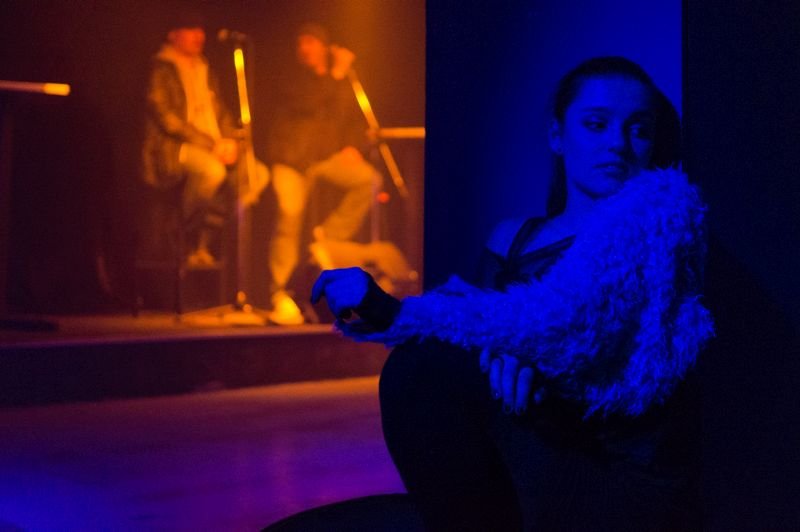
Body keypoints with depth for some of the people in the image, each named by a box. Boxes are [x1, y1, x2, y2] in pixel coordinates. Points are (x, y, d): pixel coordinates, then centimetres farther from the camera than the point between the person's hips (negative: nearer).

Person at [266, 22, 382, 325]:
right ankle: (280, 295, -9)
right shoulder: (292, 81, 4)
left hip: (328, 155, 3)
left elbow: (356, 121, 17)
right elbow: (308, 104, -17)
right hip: (292, 157, -3)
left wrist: (353, 146, -3)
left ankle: (331, 234, -9)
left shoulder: (342, 85, 15)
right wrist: (336, 74, -15)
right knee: (289, 217, -17)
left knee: (369, 179, -22)